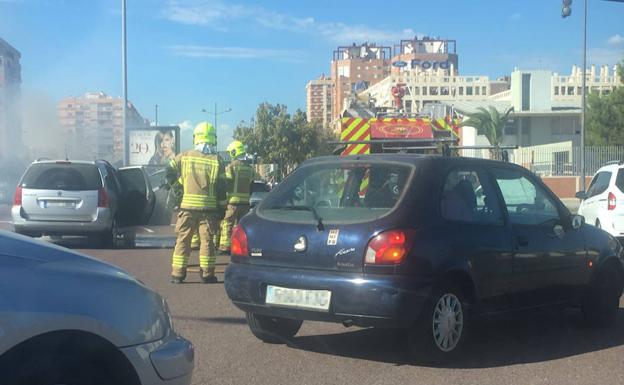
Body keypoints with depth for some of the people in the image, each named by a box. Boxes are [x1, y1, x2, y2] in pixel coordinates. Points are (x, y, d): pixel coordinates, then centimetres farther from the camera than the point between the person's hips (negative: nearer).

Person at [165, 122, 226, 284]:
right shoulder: (216, 161, -3)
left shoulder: (184, 157, 1)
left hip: (188, 205, 1)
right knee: (207, 240, 5)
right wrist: (221, 208, 4)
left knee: (183, 239, 7)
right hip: (209, 207, -1)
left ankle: (177, 273, 7)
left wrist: (172, 183, 28)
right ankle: (207, 274, 6)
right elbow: (221, 188, -3)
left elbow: (170, 172, 8)